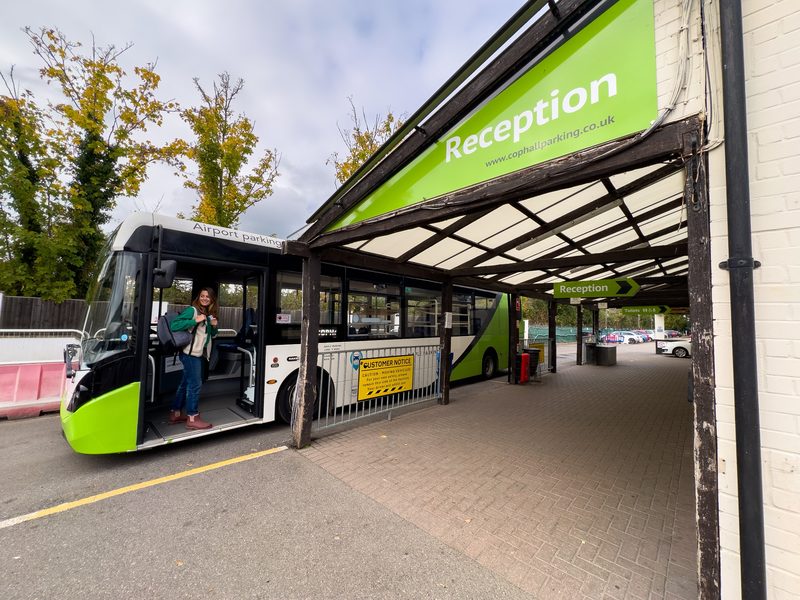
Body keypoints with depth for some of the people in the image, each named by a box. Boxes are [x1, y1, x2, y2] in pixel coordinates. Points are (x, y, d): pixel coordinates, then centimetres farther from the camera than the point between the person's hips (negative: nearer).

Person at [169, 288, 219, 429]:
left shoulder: (209, 315, 13)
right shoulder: (192, 310, -10)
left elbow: (212, 335, 21)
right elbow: (174, 325, -20)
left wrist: (214, 326, 1)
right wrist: (195, 321, -24)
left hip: (200, 354, 8)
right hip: (191, 353, -8)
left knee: (186, 383, 15)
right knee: (195, 384, -7)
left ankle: (175, 413, 26)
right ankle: (192, 418, 0)